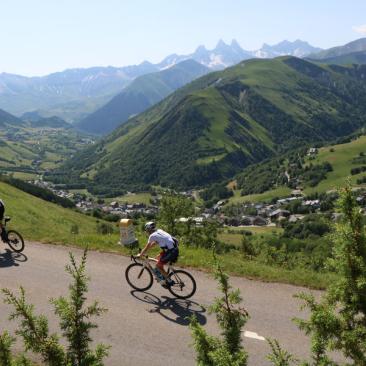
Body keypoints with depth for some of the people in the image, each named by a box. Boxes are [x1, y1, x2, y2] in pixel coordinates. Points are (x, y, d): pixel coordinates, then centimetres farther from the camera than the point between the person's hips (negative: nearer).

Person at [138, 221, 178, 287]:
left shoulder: (152, 235, -7)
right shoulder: (159, 231, 17)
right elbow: (154, 243, 28)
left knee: (158, 266, 4)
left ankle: (169, 281, 8)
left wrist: (140, 255, 14)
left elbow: (146, 248, -1)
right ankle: (162, 276, 32)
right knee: (158, 258, 24)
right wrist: (143, 251, 32)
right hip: (175, 249, 9)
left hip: (171, 251, -9)